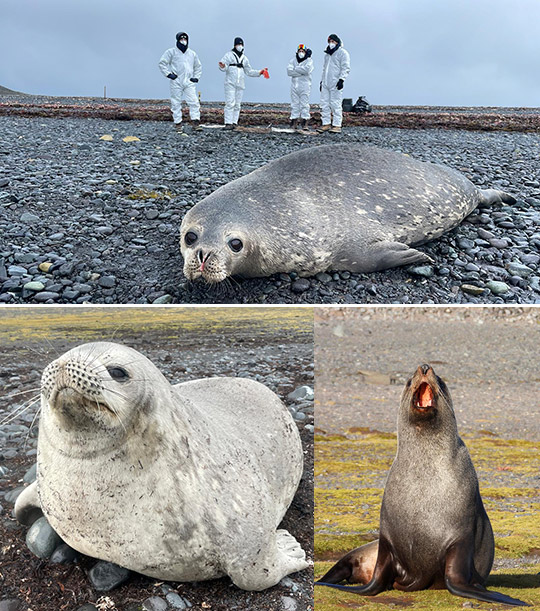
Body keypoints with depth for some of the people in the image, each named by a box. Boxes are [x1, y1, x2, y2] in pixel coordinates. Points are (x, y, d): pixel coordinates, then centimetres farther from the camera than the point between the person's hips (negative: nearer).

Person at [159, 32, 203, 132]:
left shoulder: (192, 53, 17)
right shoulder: (171, 52, 5)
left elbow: (198, 67, 28)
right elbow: (162, 63, 3)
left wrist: (196, 77, 13)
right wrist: (168, 74, -8)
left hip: (189, 82, 2)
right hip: (176, 82, -2)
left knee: (194, 102, -10)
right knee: (176, 103, -1)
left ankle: (196, 122, -9)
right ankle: (178, 124, 5)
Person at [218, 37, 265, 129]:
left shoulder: (244, 58, 20)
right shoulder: (229, 55, 5)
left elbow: (249, 71, 26)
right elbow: (223, 65, -5)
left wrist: (259, 72, 16)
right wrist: (223, 67, -28)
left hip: (240, 84, 5)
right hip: (230, 83, -5)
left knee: (237, 104, 2)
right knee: (230, 103, -14)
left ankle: (234, 123, 5)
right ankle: (228, 123, -16)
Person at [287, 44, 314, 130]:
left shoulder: (309, 60, 2)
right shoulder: (293, 60, 12)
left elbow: (306, 69, -18)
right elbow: (289, 71, -5)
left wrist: (296, 69, -7)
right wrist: (302, 72, -12)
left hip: (305, 85, -4)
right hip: (294, 85, 4)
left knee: (304, 104, -5)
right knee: (294, 104, 4)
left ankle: (304, 123, -2)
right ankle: (294, 122, 7)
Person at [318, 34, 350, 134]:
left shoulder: (342, 53, 0)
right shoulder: (327, 54, 23)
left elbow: (346, 68, -8)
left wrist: (341, 79, -20)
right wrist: (322, 81, 24)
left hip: (336, 84, -7)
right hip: (325, 83, 7)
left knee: (335, 104, -9)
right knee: (324, 104, 2)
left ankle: (337, 125, -7)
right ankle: (326, 124, 8)